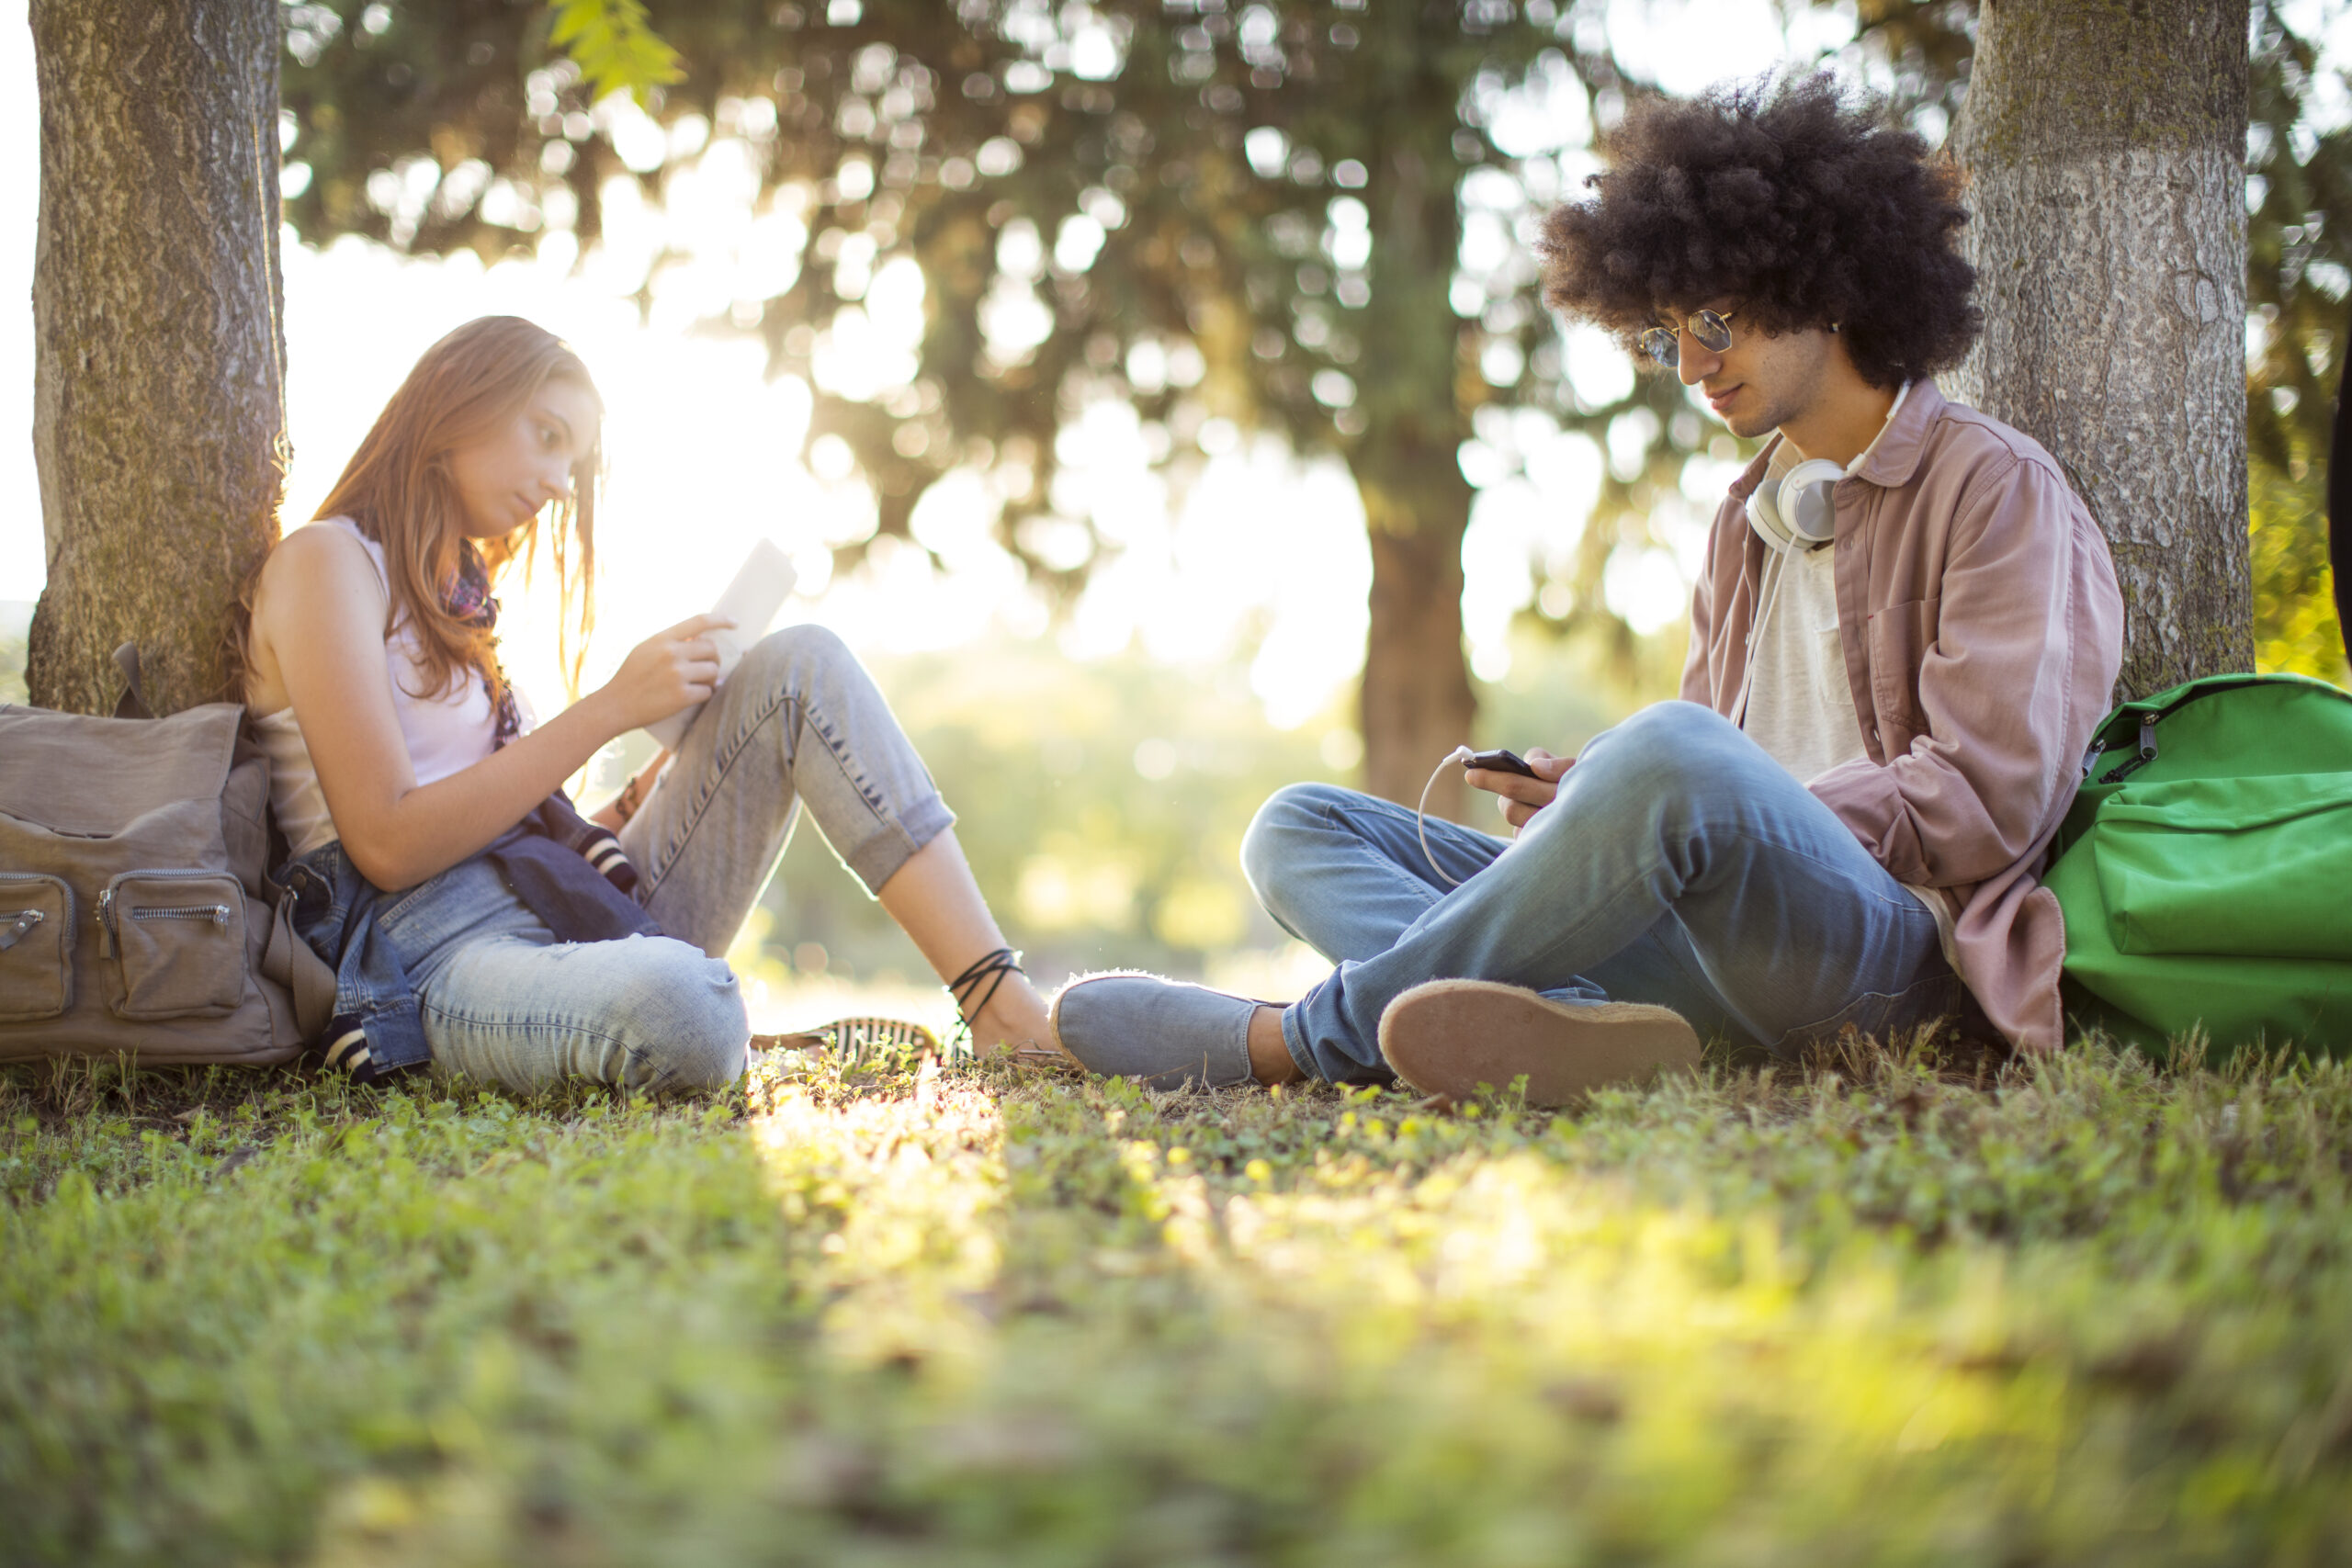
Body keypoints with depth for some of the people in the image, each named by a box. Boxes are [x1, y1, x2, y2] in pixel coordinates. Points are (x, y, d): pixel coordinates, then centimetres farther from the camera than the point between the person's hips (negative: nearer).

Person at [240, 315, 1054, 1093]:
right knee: (681, 1009, -43)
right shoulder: (324, 562, 0)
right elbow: (388, 845, -12)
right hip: (440, 960, -8)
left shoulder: (452, 596, 26)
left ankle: (1004, 1008, -15)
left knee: (798, 667, -6)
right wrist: (609, 709, -10)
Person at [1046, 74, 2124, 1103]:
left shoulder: (1994, 490, 4)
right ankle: (1564, 1020, -33)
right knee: (1297, 829, 0)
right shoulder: (1747, 523, 27)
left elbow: (1988, 797, -7)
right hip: (1717, 946, 8)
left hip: (1890, 942, -8)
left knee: (1672, 757, -40)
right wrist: (1586, 806, 1)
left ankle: (1300, 1040, -27)